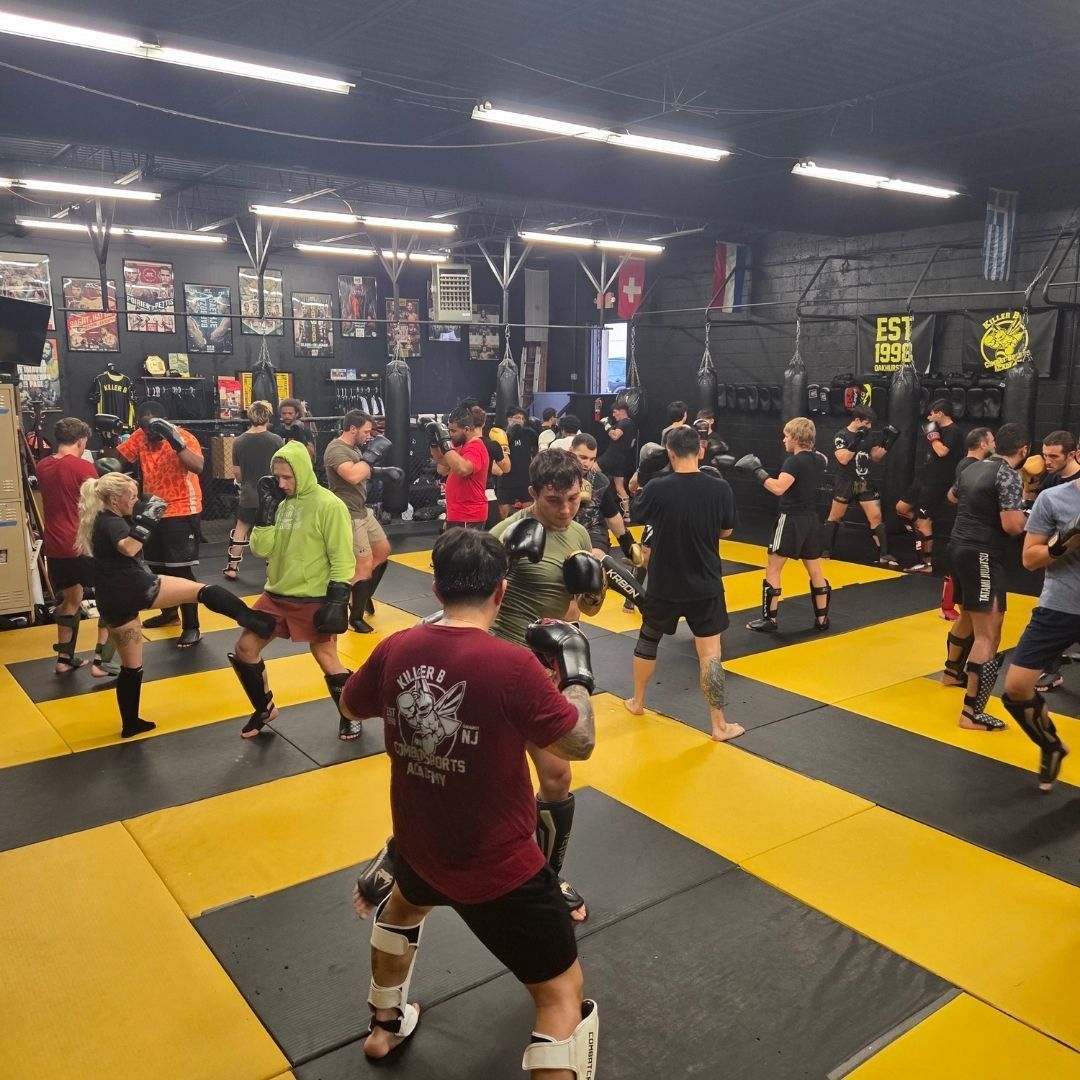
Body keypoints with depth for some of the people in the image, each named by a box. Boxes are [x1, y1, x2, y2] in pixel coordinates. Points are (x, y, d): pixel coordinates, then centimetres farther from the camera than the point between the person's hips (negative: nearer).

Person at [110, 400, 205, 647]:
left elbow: (198, 467, -33)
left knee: (181, 570, -8)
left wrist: (175, 440, -38)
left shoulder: (184, 437, -17)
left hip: (181, 512, -7)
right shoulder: (140, 436, 2)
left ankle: (192, 628, -2)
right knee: (156, 566, 20)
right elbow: (116, 456, 6)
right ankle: (169, 612, 41)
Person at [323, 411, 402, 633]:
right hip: (348, 515, -11)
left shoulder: (354, 447, 11)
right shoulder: (336, 449, -20)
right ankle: (356, 617, 5)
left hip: (363, 511, 11)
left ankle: (365, 595, 38)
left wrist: (384, 471, 12)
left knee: (383, 550, 22)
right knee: (364, 565, -9)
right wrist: (372, 454, -26)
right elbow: (353, 476, -36)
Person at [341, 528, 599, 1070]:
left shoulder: (396, 648, -11)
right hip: (501, 868, -6)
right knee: (564, 995, 10)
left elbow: (351, 704, 10)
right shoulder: (512, 664, -27)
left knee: (403, 906, 39)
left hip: (420, 845, 6)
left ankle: (385, 1024, 60)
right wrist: (575, 666, -3)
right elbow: (579, 743, -16)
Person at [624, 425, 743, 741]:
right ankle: (719, 725, 8)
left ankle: (637, 701, 38)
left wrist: (638, 485, 20)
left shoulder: (657, 488, -15)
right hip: (706, 586, 0)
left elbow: (635, 515, 5)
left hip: (663, 585, 0)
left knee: (647, 640, 22)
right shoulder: (719, 488, -11)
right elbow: (726, 531, 4)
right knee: (710, 653, 4)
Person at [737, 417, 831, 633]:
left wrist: (757, 471, -23)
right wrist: (811, 450, 25)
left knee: (772, 569, 1)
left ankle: (769, 619, 1)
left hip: (791, 519, -8)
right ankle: (822, 619, 19)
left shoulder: (794, 461, -17)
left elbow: (778, 488, -29)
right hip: (811, 519, 8)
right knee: (815, 570, 13)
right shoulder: (818, 460, 7)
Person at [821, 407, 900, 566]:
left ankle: (884, 555, 3)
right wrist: (856, 440, -27)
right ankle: (826, 551, 21)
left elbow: (876, 458, 12)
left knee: (876, 517, -1)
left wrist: (888, 443, -2)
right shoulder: (841, 436, -12)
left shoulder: (868, 436, 6)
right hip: (846, 484, -5)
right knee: (835, 517, 9)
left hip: (866, 483, 5)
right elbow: (843, 459, -23)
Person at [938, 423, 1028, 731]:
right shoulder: (1009, 475, -15)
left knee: (968, 617, 30)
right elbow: (1012, 526, -22)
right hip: (982, 555, -9)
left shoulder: (973, 468, 11)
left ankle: (952, 672, 50)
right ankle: (972, 712, -12)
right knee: (987, 635, -9)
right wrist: (1027, 518, -2)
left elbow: (953, 496, 31)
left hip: (959, 547, 9)